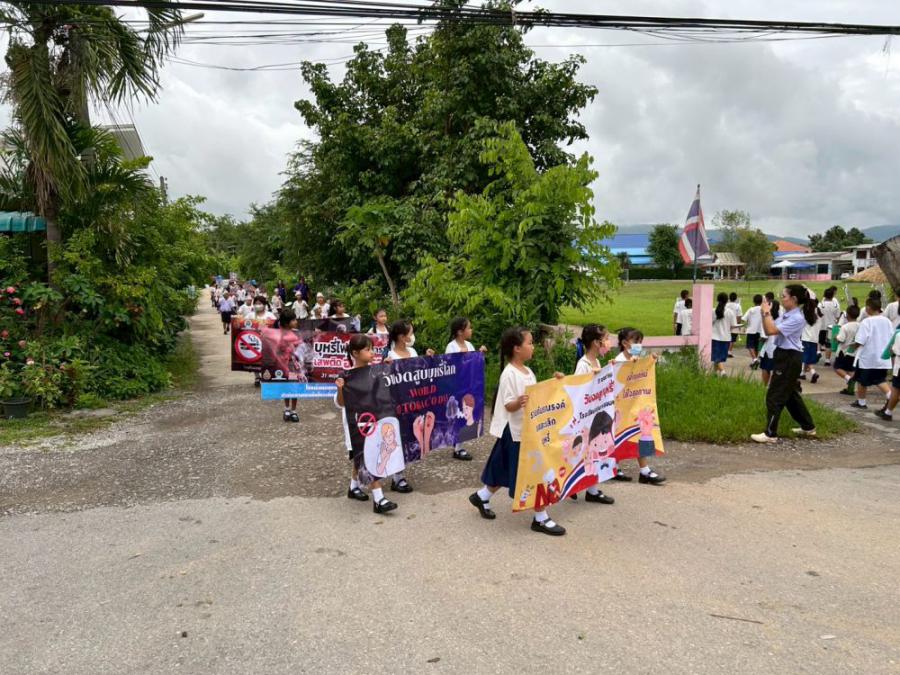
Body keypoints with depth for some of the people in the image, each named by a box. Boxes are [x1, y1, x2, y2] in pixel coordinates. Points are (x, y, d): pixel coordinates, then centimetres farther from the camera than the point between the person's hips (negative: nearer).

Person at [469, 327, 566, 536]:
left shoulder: (528, 371, 10)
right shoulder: (509, 374, -18)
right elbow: (508, 405, -21)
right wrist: (518, 402, -42)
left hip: (530, 429, 9)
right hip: (516, 432, -9)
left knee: (507, 470, 18)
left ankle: (481, 497, 36)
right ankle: (541, 518, 11)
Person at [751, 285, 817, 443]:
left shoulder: (797, 318, -20)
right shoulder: (786, 314, 9)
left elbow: (771, 331, -27)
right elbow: (768, 331, 10)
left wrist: (767, 312, -16)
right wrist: (764, 314, -1)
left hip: (790, 359, -10)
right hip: (785, 356, 10)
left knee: (774, 396, -7)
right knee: (791, 394, 20)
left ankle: (770, 434, -2)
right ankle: (808, 427, 33)